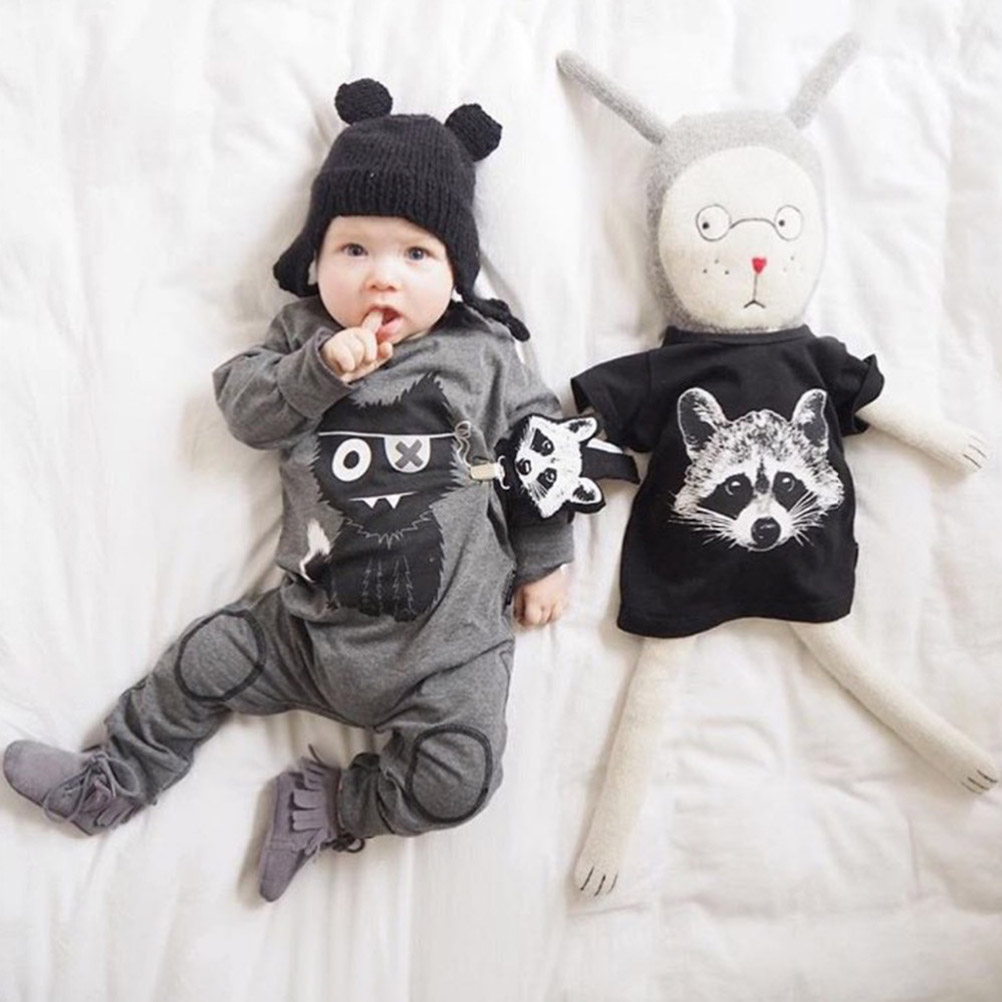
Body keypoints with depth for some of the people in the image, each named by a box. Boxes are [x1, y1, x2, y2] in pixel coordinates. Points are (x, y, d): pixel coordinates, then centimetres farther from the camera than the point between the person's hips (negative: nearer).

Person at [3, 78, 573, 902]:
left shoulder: (483, 356, -3)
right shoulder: (304, 336, 5)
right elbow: (245, 408, -7)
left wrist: (545, 561, 3)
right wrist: (320, 368, -23)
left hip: (447, 644, -2)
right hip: (313, 621, 3)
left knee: (458, 781, -13)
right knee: (202, 664, 7)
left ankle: (324, 806, 11)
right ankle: (112, 785, 33)